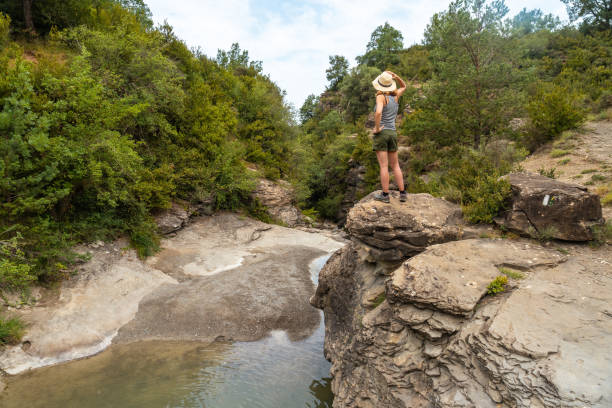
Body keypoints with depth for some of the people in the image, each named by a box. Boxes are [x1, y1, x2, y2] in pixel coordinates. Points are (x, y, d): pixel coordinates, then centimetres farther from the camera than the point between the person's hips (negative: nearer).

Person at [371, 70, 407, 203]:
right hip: (392, 134, 5)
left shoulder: (381, 97, -9)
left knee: (383, 166, -3)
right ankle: (402, 194, 11)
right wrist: (395, 76, 11)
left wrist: (377, 128, -14)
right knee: (395, 166, 12)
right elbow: (403, 86, 30)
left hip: (381, 133, -5)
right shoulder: (395, 96, 8)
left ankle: (385, 195, 1)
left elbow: (378, 112, -28)